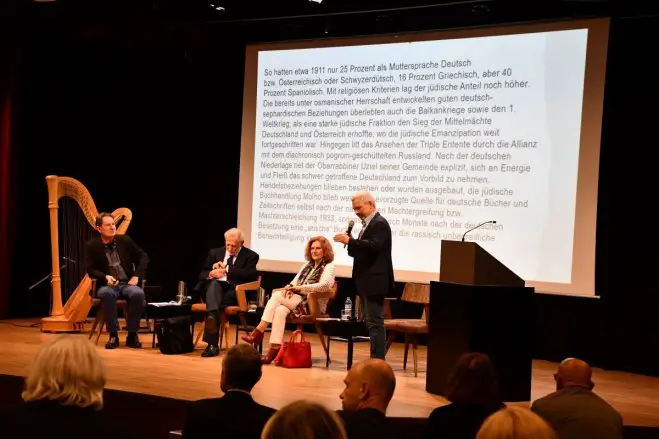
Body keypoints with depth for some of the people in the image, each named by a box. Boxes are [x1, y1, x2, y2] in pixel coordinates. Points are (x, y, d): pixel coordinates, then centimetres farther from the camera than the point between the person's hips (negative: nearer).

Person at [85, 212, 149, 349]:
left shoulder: (125, 240, 7)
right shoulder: (92, 245, 2)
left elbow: (143, 257, 12)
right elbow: (91, 270, 0)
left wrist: (136, 276, -2)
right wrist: (106, 277, -19)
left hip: (127, 283, 2)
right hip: (107, 285, -2)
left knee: (138, 294, -33)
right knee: (107, 294, -39)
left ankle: (132, 335, -18)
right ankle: (113, 335, -25)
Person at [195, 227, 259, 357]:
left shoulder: (251, 256, 8)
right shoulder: (214, 253, 20)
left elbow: (251, 275, -10)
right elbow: (202, 274, 16)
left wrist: (227, 269, -9)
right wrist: (211, 274, -9)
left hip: (235, 292, -2)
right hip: (214, 288, 2)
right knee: (214, 284, -37)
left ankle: (211, 343, -43)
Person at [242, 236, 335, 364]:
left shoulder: (329, 267, 1)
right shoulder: (307, 265, 24)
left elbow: (324, 285, -17)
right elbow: (295, 281, 18)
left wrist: (301, 287, -21)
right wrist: (290, 287, -7)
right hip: (295, 299, 6)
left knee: (277, 295, -24)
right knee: (280, 310, -29)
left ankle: (259, 331, -20)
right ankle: (275, 348, -37)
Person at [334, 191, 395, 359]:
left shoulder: (380, 224, -11)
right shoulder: (368, 224, 18)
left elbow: (373, 246, -25)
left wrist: (349, 241, -24)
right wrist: (350, 242, 1)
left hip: (374, 282, -10)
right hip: (366, 282, 10)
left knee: (375, 322, -10)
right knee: (372, 322, 12)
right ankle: (376, 359, 16)